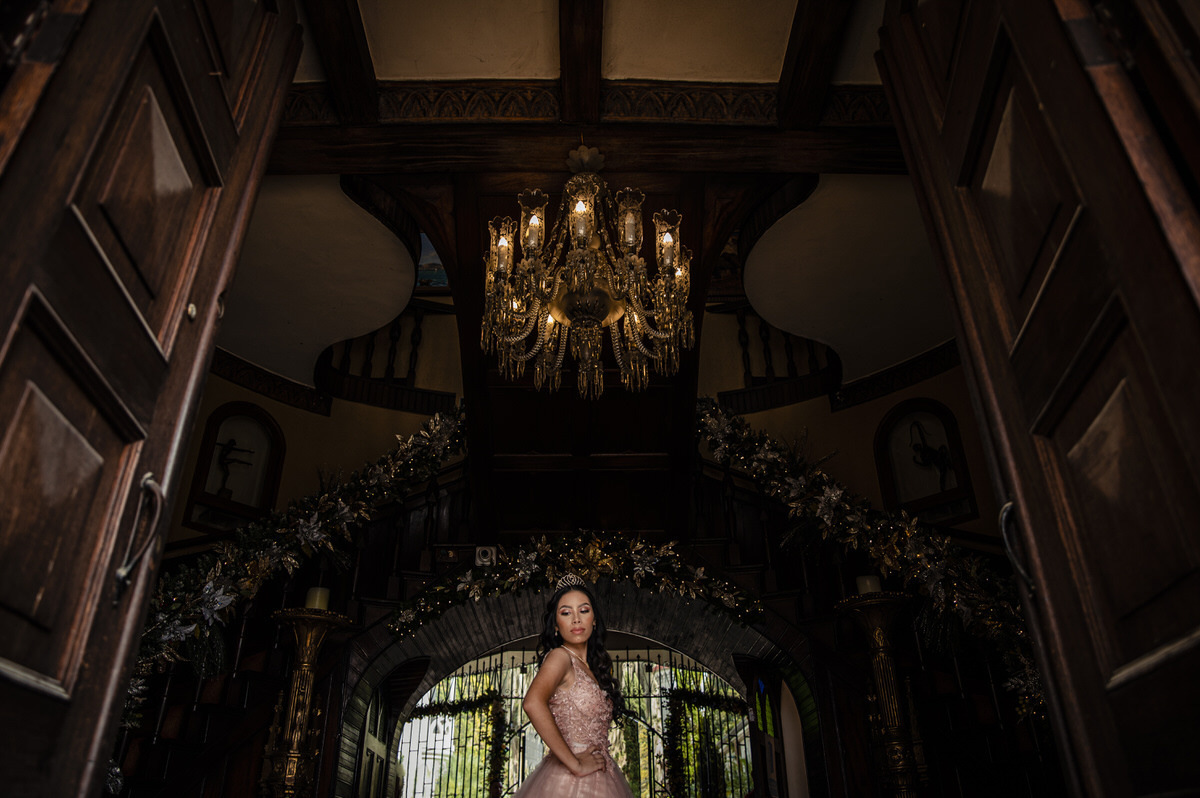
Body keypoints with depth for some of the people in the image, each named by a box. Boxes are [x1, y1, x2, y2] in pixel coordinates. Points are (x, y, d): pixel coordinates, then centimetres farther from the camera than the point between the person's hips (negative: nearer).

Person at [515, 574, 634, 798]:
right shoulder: (560, 657, -12)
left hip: (599, 777, 7)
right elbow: (533, 703, -30)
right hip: (570, 780, -7)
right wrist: (575, 764, -25)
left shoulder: (590, 666, 10)